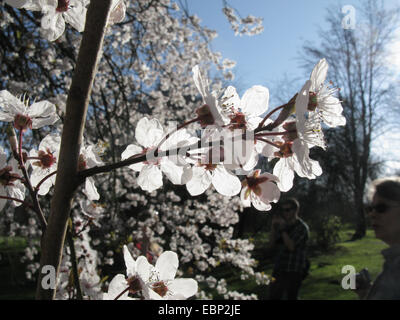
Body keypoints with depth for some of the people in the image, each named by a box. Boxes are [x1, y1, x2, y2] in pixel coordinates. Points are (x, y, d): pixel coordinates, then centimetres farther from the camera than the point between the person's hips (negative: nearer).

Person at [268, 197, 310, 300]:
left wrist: (283, 229, -15)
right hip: (278, 270, 6)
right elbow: (272, 245, 8)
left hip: (293, 272, -6)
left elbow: (291, 246, -18)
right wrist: (273, 227, -1)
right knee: (273, 296, 8)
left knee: (291, 297, 0)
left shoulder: (302, 227, -7)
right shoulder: (283, 226, 12)